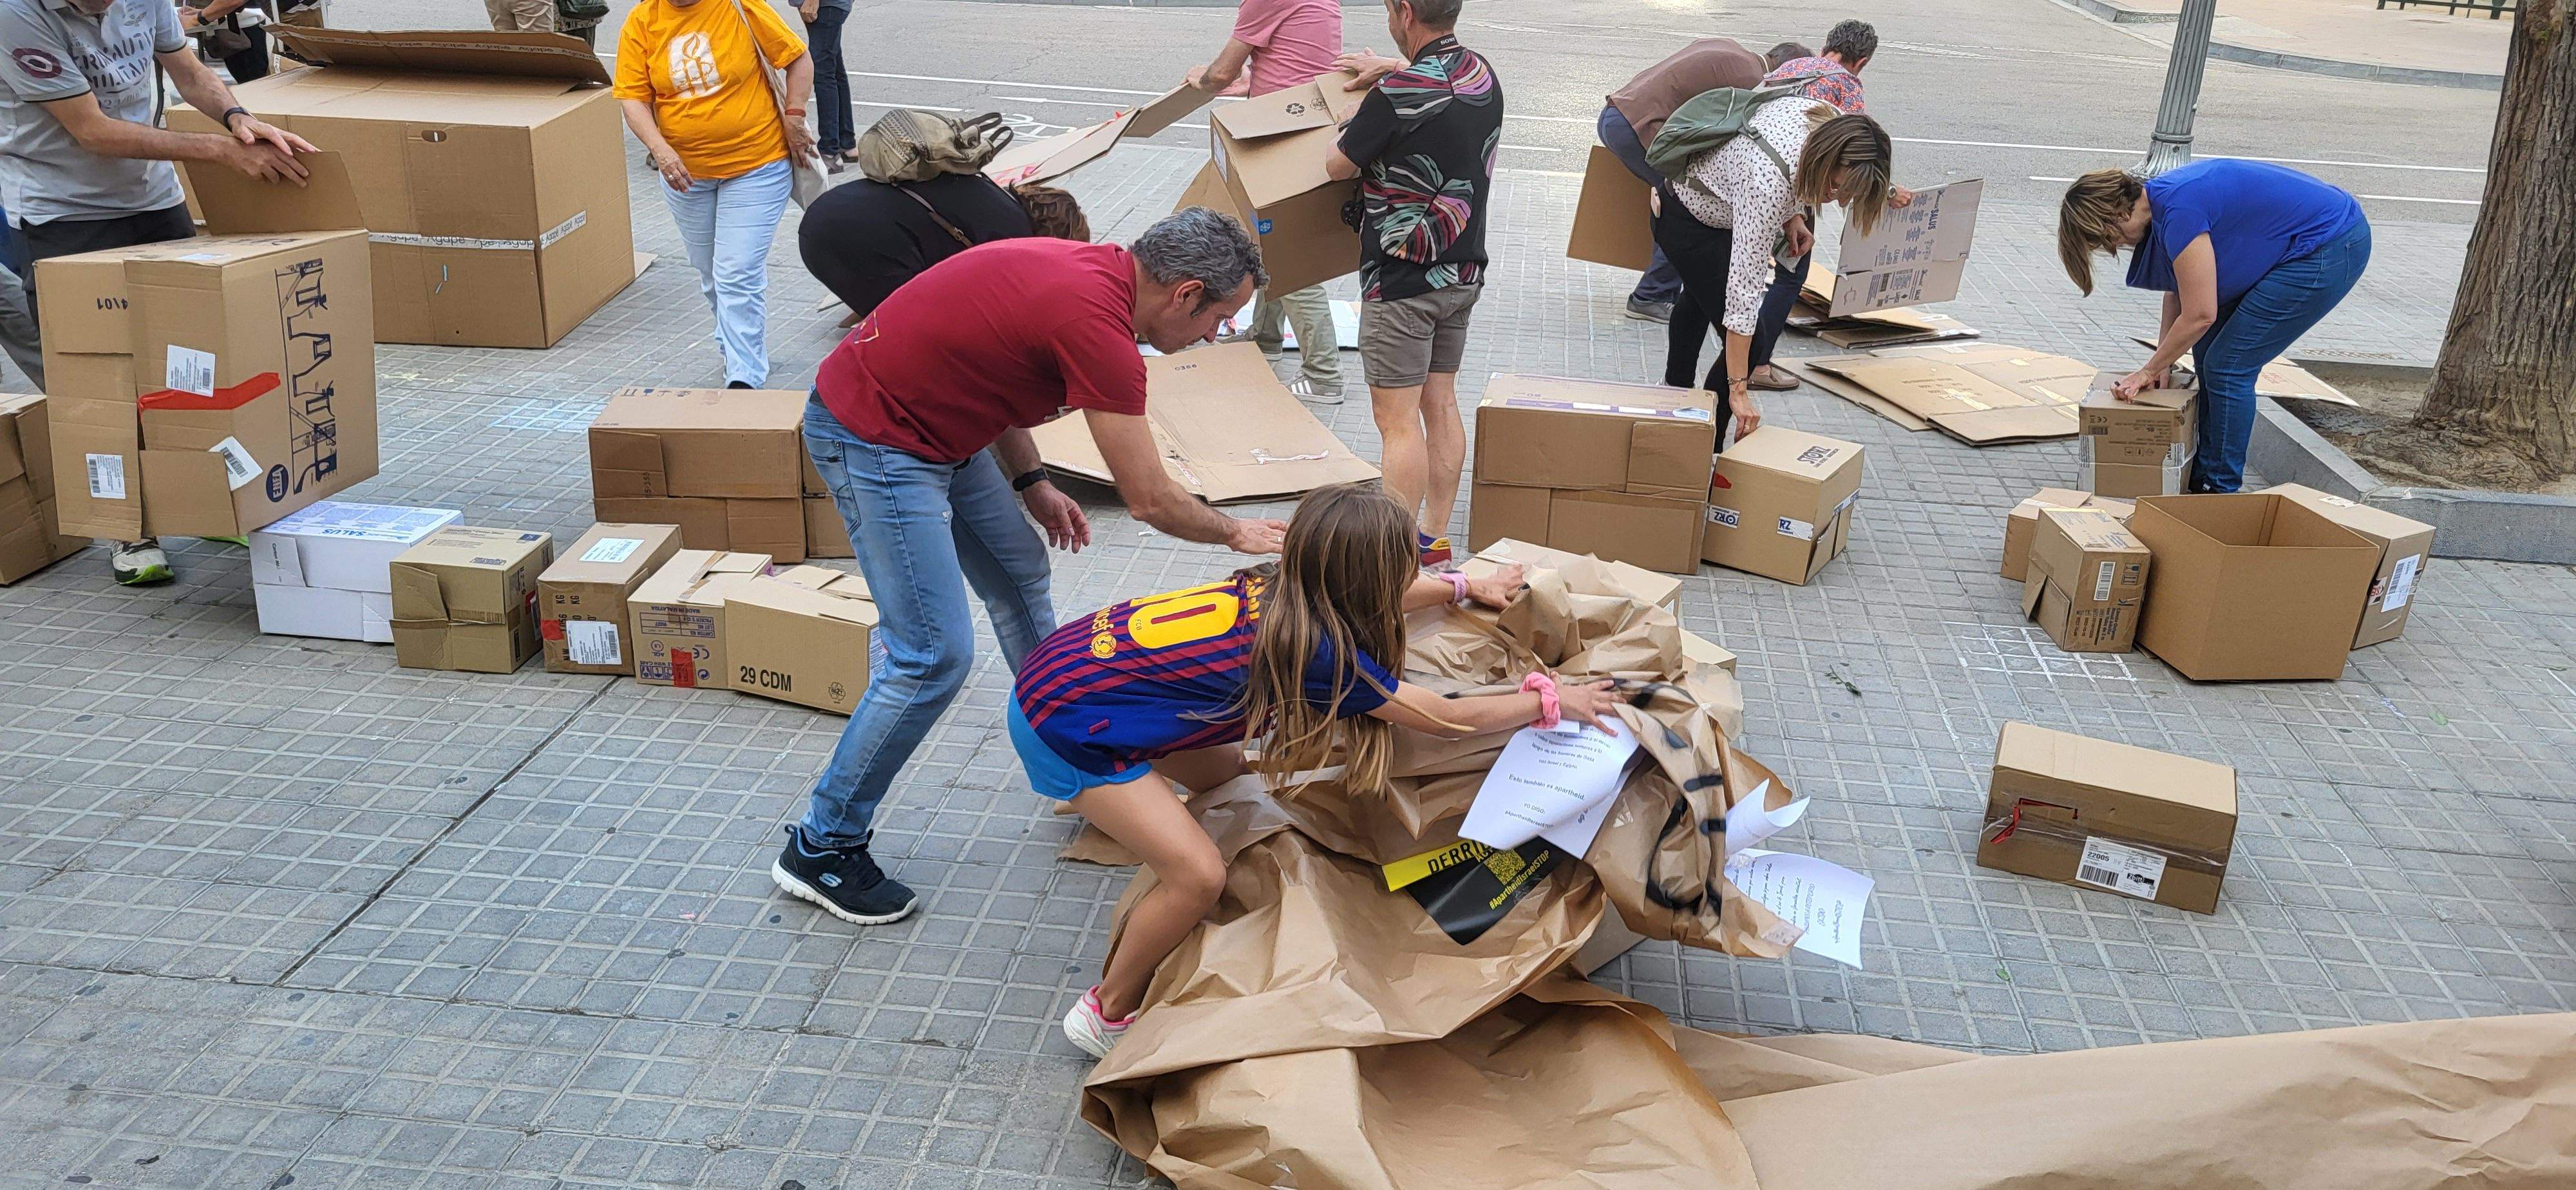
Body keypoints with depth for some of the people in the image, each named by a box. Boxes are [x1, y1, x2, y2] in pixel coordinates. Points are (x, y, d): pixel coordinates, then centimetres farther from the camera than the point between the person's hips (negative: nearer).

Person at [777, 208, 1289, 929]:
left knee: (1019, 573, 20)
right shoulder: (1096, 322, -26)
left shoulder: (1092, 270, 1)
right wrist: (1237, 534, -2)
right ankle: (821, 847, 4)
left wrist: (1031, 483, 9)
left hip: (935, 422, 10)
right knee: (936, 654, -10)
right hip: (870, 438, -10)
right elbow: (1150, 499, -19)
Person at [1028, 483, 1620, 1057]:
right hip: (1064, 721, -9)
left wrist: (1467, 586, 30)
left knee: (1222, 772, 24)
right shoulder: (1318, 651, -24)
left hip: (1091, 651, 9)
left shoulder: (1288, 586, -2)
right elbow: (1447, 719, -12)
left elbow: (1382, 595, 23)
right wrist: (1551, 700, -1)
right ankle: (1110, 1013, 10)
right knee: (1199, 875, -11)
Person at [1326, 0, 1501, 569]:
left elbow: (1337, 167, -7)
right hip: (1464, 271, 8)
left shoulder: (1397, 96, -21)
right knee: (1440, 404, 14)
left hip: (1402, 280, -8)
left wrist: (1353, 119, 10)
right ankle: (1436, 540, 22)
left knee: (1397, 420, -4)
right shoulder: (1483, 75, 4)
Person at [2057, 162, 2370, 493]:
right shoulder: (2159, 199, 2)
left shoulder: (2178, 211, -27)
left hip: (2331, 249, -10)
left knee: (2228, 366, -6)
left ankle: (2221, 488, 6)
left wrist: (2148, 371, -8)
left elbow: (2200, 315, -21)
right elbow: (2180, 288, 13)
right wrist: (2161, 362, 7)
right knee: (2208, 348, 13)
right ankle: (2203, 473, 22)